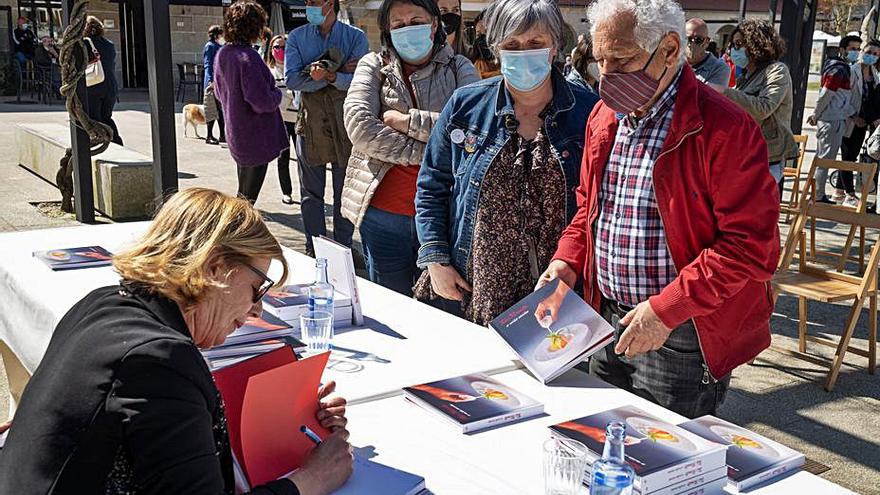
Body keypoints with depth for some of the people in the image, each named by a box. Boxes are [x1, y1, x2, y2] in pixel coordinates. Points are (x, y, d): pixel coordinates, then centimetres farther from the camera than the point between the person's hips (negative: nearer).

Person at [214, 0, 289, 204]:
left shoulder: (222, 54, 4)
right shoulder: (248, 57, -24)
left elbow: (219, 92, 18)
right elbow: (262, 102, -25)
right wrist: (277, 94, -7)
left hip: (235, 133, 9)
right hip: (256, 137, -9)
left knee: (243, 192, 22)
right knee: (249, 196, 2)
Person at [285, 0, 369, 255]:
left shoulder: (355, 37, 1)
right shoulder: (297, 37, 5)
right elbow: (292, 79, -8)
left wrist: (331, 76, -28)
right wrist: (339, 72, -16)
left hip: (345, 122, -1)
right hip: (310, 121, 1)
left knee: (344, 192, 6)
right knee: (311, 192, 8)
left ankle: (343, 247, 18)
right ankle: (314, 250, 19)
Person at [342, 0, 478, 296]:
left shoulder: (459, 69, 4)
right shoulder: (374, 66, 5)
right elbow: (359, 127, -12)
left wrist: (406, 121, -13)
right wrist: (426, 153, -14)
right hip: (384, 213, 0)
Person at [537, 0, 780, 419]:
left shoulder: (725, 128, -17)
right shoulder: (604, 117, 8)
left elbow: (751, 243, -20)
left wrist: (667, 309, -23)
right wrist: (567, 261, 3)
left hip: (681, 338, -7)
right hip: (609, 327, 7)